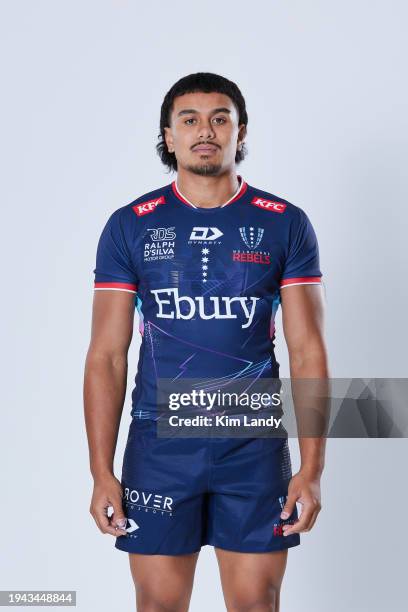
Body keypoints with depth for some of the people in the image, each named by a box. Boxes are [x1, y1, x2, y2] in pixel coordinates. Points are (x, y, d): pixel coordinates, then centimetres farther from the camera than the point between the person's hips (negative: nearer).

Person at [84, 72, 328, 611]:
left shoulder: (286, 225, 1)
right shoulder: (129, 227, 1)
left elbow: (308, 350, 0)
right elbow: (107, 355, 0)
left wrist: (313, 466, -7)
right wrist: (102, 473, -5)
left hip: (254, 445, 0)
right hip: (159, 444, 0)